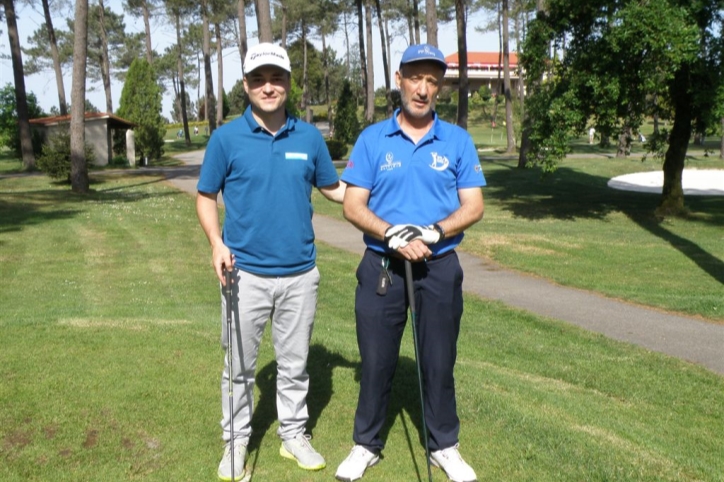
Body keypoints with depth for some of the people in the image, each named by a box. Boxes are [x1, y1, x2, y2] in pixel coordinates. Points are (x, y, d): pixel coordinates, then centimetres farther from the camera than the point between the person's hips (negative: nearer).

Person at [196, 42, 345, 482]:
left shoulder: (309, 137, 2)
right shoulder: (226, 138, -3)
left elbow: (334, 189, 11)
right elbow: (206, 196, 4)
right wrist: (216, 242, -12)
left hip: (300, 274, 2)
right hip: (246, 274, -1)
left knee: (295, 363, 14)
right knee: (240, 365, 10)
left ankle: (294, 435, 32)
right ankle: (236, 441, 28)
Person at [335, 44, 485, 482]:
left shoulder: (458, 141, 3)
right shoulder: (372, 139, 1)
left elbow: (473, 207, -1)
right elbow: (353, 206, -3)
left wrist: (432, 233, -18)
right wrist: (393, 236, -19)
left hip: (440, 267, 1)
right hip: (381, 265, 0)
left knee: (439, 359, 10)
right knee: (377, 359, 9)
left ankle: (445, 446, 29)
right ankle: (366, 444, 28)